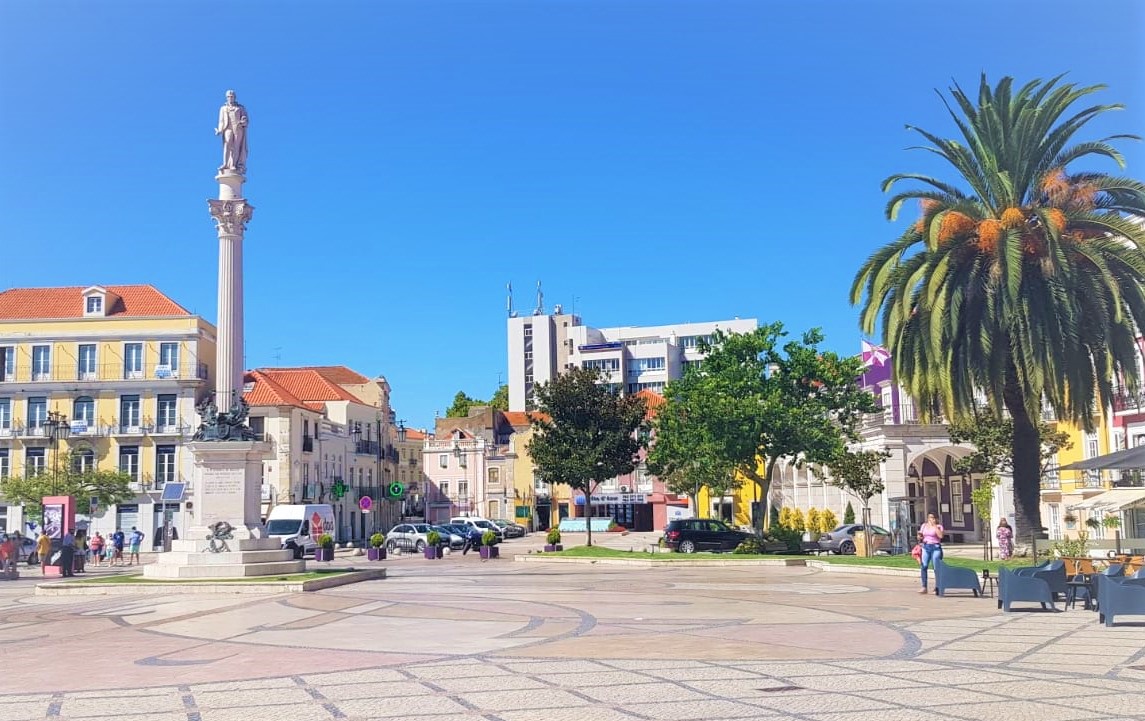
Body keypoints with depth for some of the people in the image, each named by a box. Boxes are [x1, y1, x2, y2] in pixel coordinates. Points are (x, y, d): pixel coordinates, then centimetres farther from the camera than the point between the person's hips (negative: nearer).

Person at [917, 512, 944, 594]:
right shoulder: (924, 525, 15)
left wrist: (934, 525, -13)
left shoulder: (939, 526, 1)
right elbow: (921, 537, 24)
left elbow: (941, 535, -17)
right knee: (924, 566, -8)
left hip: (936, 548, -4)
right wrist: (920, 538, 0)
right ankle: (924, 587, -6)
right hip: (925, 547, 4)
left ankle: (937, 588, 2)